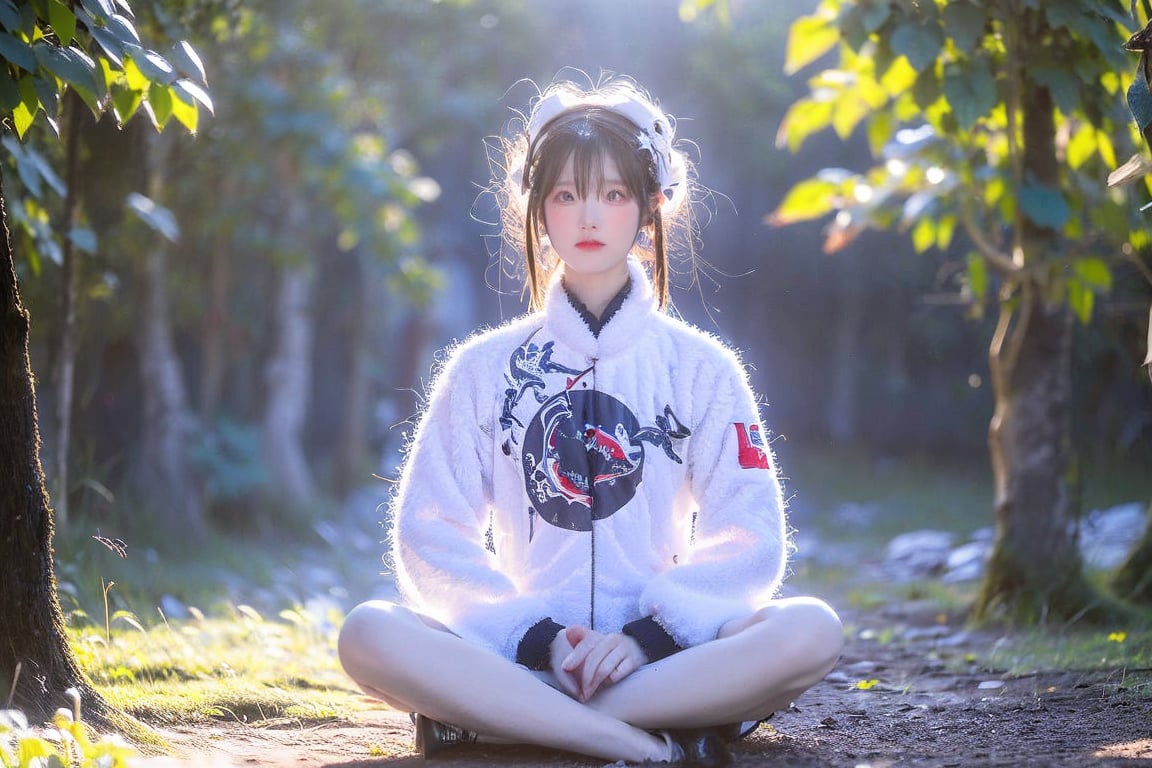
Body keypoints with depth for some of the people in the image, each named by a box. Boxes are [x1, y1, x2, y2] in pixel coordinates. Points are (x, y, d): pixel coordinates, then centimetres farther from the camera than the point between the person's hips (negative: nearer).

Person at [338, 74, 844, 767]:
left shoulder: (703, 367, 11)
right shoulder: (484, 368, 12)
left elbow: (747, 537, 3)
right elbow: (433, 534, 4)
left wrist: (647, 636, -13)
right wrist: (539, 637, -11)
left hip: (662, 652, 1)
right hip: (519, 653, -1)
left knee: (812, 631, -30)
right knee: (370, 635, -30)